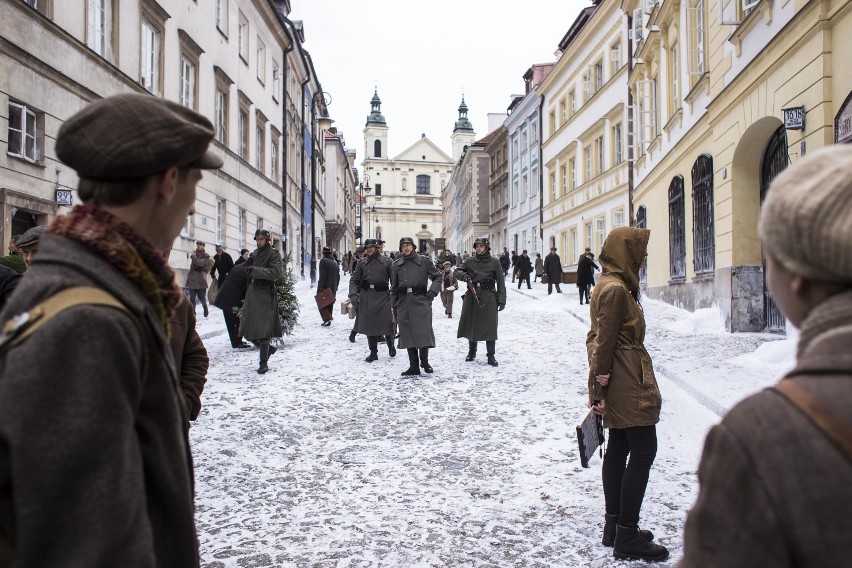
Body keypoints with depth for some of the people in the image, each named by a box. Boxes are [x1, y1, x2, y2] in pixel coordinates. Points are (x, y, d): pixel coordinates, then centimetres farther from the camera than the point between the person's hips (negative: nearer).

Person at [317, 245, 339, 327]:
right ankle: (328, 320, 13)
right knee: (330, 304, 12)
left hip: (325, 287, -7)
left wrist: (320, 287, -18)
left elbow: (322, 276, -18)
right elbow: (338, 276, 15)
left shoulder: (323, 261, -11)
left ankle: (327, 318, -17)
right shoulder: (335, 262, 12)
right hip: (333, 288, 7)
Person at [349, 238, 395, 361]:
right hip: (366, 298, 3)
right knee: (369, 326, 5)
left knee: (386, 325, 0)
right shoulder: (362, 263, 8)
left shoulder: (387, 262, 0)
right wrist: (353, 294, -7)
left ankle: (391, 345, 28)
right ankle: (373, 352, 18)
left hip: (383, 297, -3)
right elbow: (354, 280, 8)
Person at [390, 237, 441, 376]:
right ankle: (414, 366, 9)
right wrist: (394, 306, 9)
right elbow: (394, 287, 14)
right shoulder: (396, 265, 11)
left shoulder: (424, 261, 4)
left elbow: (437, 277, 7)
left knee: (423, 331, -7)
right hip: (403, 303, 3)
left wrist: (433, 291, -9)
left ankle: (424, 360, 14)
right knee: (407, 333, 2)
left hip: (421, 300, -3)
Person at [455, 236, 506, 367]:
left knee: (489, 326, -3)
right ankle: (471, 351, 27)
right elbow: (456, 272, 8)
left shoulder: (494, 262, 1)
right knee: (471, 324, 9)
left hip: (488, 297, -3)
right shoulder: (470, 261, 8)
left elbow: (500, 282, 1)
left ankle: (491, 356, 4)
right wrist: (464, 275, -16)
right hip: (472, 296, 3)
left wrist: (502, 300, -5)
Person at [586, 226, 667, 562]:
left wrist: (599, 388, 18)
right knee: (643, 450, -7)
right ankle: (626, 537, -2)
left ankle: (614, 527, 22)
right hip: (627, 383, -11)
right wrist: (600, 389, -17)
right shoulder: (616, 289, -18)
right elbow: (604, 342, -19)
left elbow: (598, 339, 17)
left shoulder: (613, 285, 14)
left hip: (619, 384, 11)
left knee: (619, 448, 13)